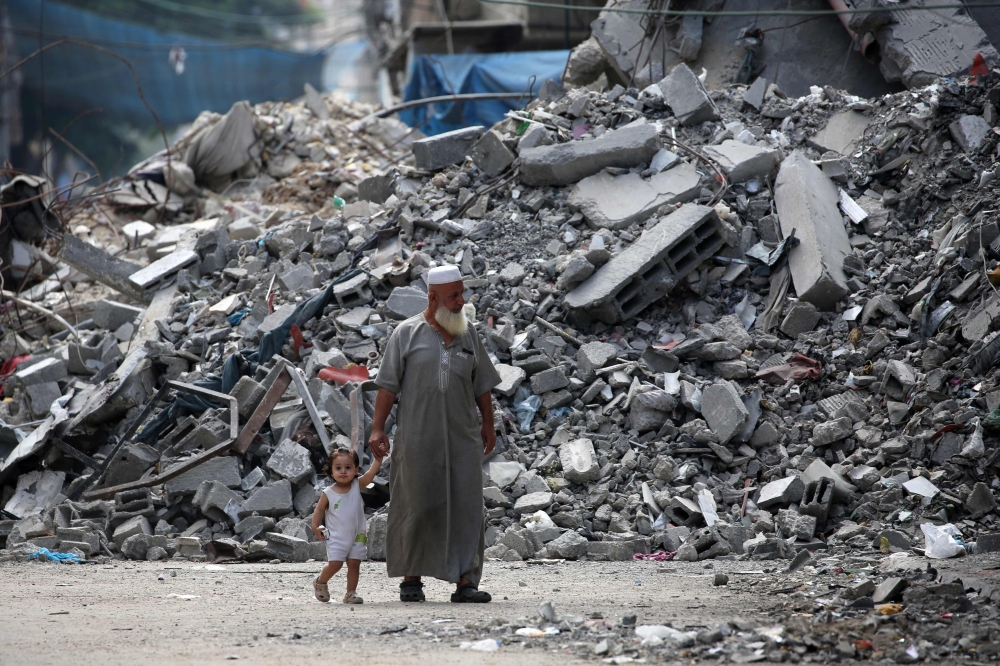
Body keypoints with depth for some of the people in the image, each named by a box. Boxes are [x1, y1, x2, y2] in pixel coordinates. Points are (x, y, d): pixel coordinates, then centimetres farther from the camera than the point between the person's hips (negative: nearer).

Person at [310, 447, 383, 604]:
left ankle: (351, 593, 9)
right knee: (335, 563, -7)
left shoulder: (357, 486, -3)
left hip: (357, 536, 2)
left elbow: (371, 473, -15)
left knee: (354, 564, 1)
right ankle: (320, 582, 18)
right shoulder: (328, 493, -6)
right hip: (336, 537, -2)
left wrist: (378, 459, -29)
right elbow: (319, 510, 4)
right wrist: (315, 527, -6)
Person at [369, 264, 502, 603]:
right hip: (417, 436, -3)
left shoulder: (468, 334, 12)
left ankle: (465, 582, -5)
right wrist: (378, 428, -7)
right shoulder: (407, 333, 1)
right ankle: (411, 578, 15)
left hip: (462, 436, 3)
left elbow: (482, 384, 17)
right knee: (417, 507, 1)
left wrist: (488, 424, 15)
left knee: (466, 505, -5)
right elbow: (388, 385, -1)